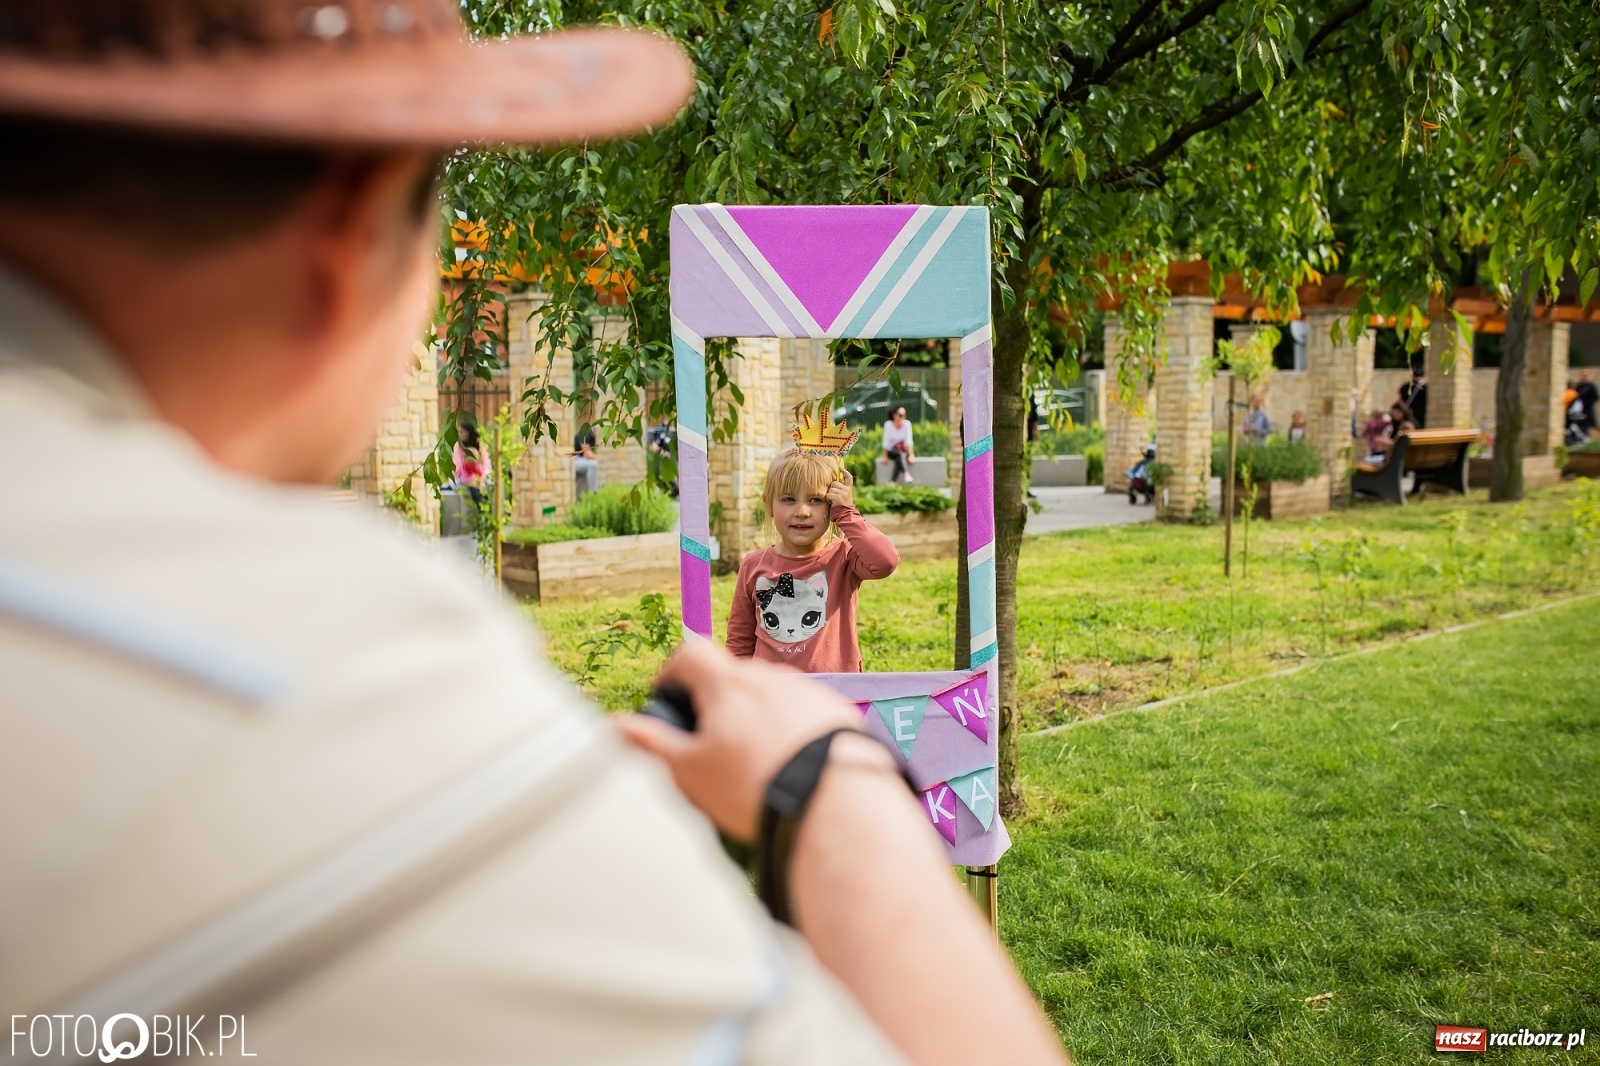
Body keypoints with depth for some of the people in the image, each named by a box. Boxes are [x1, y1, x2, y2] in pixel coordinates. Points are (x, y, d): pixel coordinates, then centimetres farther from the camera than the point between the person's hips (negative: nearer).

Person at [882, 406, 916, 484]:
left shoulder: (907, 424, -10)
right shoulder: (888, 425, -11)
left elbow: (909, 441, -17)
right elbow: (886, 442, -11)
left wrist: (911, 455, -26)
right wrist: (885, 456, -16)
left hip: (905, 451, 1)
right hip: (892, 452, -1)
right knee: (899, 454, -34)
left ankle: (892, 482, -44)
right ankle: (906, 474, -56)